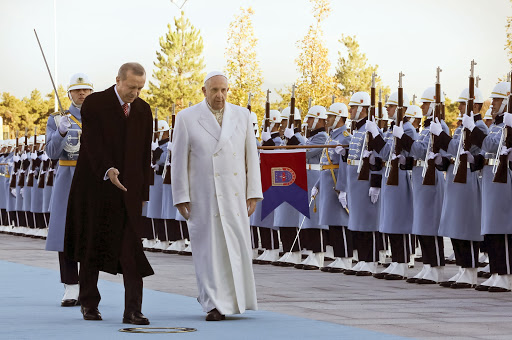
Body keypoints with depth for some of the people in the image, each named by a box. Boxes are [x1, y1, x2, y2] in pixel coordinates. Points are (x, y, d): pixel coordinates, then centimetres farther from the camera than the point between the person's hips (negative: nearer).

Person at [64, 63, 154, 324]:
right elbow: (92, 143, -17)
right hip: (96, 187, -3)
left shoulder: (143, 110, 9)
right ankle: (89, 303, 22)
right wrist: (108, 171, -33)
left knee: (132, 251, -7)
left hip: (129, 189, 3)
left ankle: (133, 311, -8)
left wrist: (143, 192, 10)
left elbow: (145, 154, 13)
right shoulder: (94, 103, -6)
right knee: (92, 247, 8)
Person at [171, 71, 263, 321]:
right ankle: (214, 305, 1)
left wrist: (253, 194, 3)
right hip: (202, 196, -3)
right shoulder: (187, 118, 0)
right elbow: (179, 160, 0)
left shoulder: (241, 116, 8)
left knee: (237, 247, 4)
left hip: (235, 196, 3)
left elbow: (251, 157, 8)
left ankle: (235, 298, 22)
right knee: (209, 249, -3)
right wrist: (181, 197, -5)